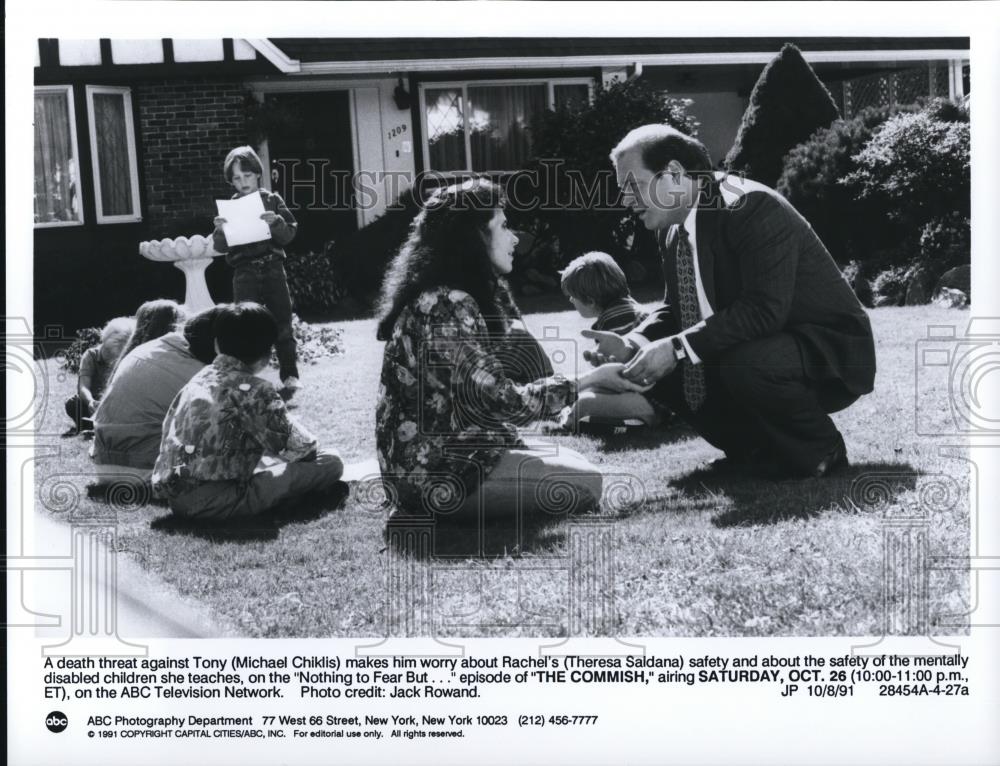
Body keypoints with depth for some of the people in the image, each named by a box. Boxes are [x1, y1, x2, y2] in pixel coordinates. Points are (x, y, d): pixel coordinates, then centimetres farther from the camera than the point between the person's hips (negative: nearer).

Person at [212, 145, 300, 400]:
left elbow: (289, 235, 0)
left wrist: (276, 222, -19)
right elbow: (220, 247, 2)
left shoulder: (272, 201, 5)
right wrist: (220, 231, -18)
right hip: (244, 272, 0)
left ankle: (290, 376, 13)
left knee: (282, 323, 3)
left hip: (272, 267, 0)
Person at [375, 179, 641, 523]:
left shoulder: (452, 297, 12)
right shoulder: (447, 305, -21)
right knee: (584, 483, -6)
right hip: (437, 471, -10)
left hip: (447, 451, 10)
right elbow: (502, 402, -23)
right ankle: (435, 510, -3)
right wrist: (590, 378, -14)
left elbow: (483, 395, 9)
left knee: (574, 463, 16)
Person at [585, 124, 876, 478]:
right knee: (655, 366, 1)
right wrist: (632, 343, -11)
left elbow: (764, 310, -33)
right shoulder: (674, 232, 4)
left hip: (831, 355, -9)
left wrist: (677, 348, -34)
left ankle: (821, 451, -8)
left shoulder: (752, 207, -23)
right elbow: (674, 309, 10)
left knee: (741, 364, -36)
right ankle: (757, 448, 12)